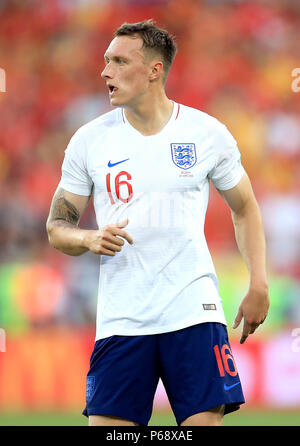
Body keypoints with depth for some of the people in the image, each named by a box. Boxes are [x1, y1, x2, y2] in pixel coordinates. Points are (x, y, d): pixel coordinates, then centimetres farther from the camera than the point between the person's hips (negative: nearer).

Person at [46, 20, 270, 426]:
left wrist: (259, 286, 6)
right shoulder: (89, 140, 4)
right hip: (120, 320, 1)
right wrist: (90, 239, -14)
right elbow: (57, 227, 9)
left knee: (205, 421, -8)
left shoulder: (208, 133, 3)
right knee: (105, 425, -6)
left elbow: (245, 209, 15)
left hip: (194, 314, -1)